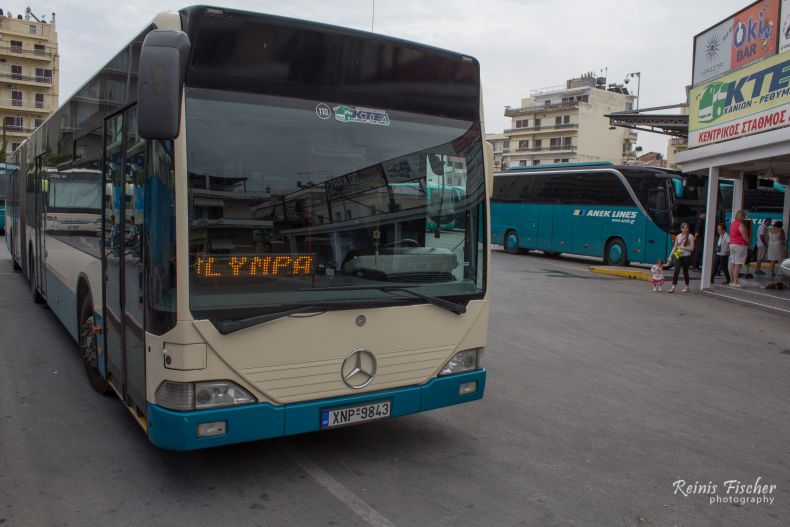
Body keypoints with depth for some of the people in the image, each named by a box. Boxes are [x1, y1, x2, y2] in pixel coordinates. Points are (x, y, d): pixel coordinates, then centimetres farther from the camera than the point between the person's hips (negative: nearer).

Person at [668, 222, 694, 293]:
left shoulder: (690, 236, -2)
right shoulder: (678, 236, 8)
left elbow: (691, 248, -7)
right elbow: (675, 247, 11)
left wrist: (682, 248, -15)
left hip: (686, 256, -2)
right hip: (678, 256, 2)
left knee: (685, 271, 8)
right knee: (676, 271, -10)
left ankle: (687, 287, 24)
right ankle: (673, 287, -14)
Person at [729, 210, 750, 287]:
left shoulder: (733, 224, 13)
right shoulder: (741, 225, -13)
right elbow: (745, 237, -15)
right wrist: (748, 242, 1)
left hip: (732, 244, 9)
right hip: (740, 245, -8)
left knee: (732, 263, 9)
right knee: (738, 264, -8)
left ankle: (731, 281, 12)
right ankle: (735, 282, -11)